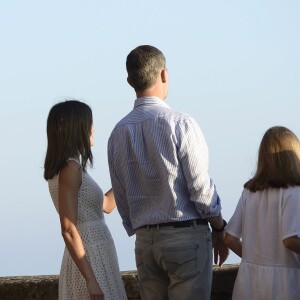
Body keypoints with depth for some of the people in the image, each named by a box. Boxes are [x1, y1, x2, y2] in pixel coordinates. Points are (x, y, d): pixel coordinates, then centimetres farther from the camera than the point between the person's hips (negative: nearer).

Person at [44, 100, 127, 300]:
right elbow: (69, 230, -19)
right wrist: (90, 279, -22)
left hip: (90, 259, 9)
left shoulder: (70, 167, 14)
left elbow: (106, 205, 24)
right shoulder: (71, 168, -13)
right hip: (89, 262, -9)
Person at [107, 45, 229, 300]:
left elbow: (121, 198, 11)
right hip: (186, 235, -5)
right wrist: (220, 231, 2)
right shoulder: (180, 123, -11)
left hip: (145, 241, 5)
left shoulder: (118, 133, 6)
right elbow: (201, 187, -10)